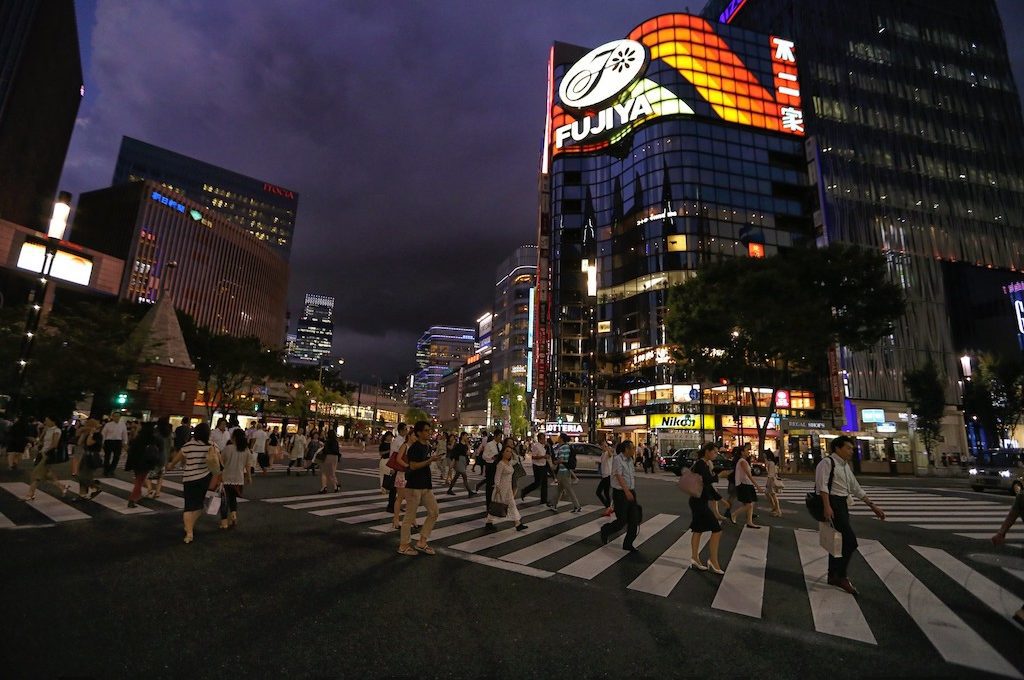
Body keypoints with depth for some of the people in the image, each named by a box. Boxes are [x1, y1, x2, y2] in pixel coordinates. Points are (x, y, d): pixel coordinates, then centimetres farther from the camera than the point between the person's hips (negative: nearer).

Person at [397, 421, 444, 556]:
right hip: (414, 486, -9)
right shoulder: (414, 447, -15)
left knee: (433, 512, 7)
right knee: (410, 516, 2)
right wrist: (430, 460, -23)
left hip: (426, 485, 9)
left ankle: (422, 542, 19)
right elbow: (413, 465, -22)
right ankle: (404, 546, 16)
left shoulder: (427, 446, 11)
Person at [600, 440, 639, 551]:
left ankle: (628, 544, 16)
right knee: (622, 521, -2)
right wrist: (626, 491, -33)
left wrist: (633, 491, 17)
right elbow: (619, 476, -24)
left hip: (631, 493, 8)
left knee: (634, 520, 4)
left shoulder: (630, 460, 11)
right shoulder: (617, 459, -14)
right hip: (620, 493, -8)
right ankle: (605, 530, 26)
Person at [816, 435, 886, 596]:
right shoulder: (827, 462, -10)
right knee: (850, 541, -11)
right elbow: (823, 485, -21)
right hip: (832, 504, -10)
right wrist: (827, 507, -30)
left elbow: (856, 489, 23)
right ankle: (841, 576, 2)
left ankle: (833, 576, 27)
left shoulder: (845, 466, 19)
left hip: (842, 504, 10)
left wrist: (873, 507, 20)